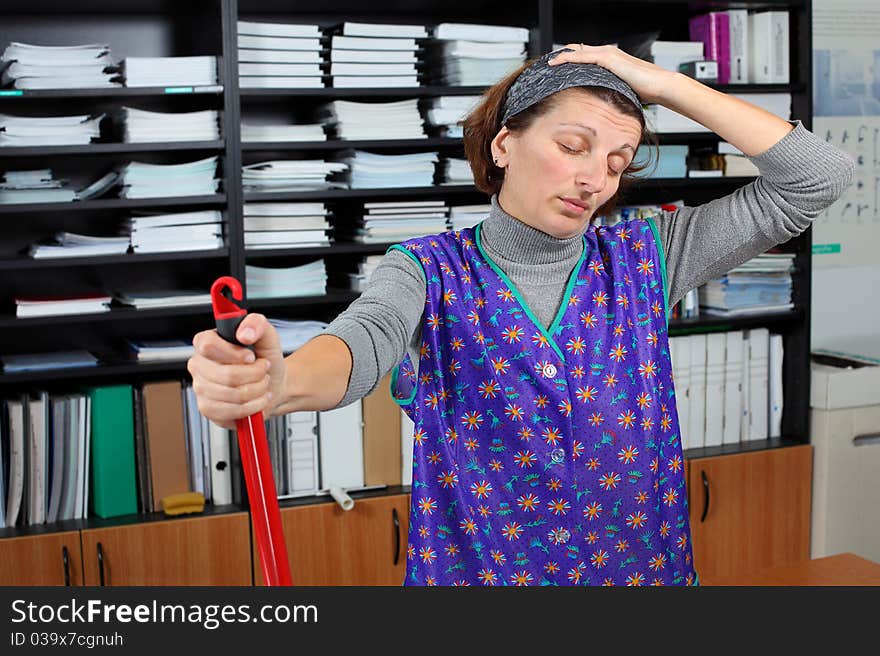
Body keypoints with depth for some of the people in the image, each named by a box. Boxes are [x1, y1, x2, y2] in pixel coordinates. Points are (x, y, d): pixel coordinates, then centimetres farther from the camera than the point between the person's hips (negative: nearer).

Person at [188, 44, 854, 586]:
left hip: (642, 563, 2)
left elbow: (819, 177, -5)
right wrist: (283, 381, -54)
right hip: (473, 566, -2)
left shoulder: (641, 257, -3)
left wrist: (664, 83, -9)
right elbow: (369, 335, -32)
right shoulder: (433, 271, -9)